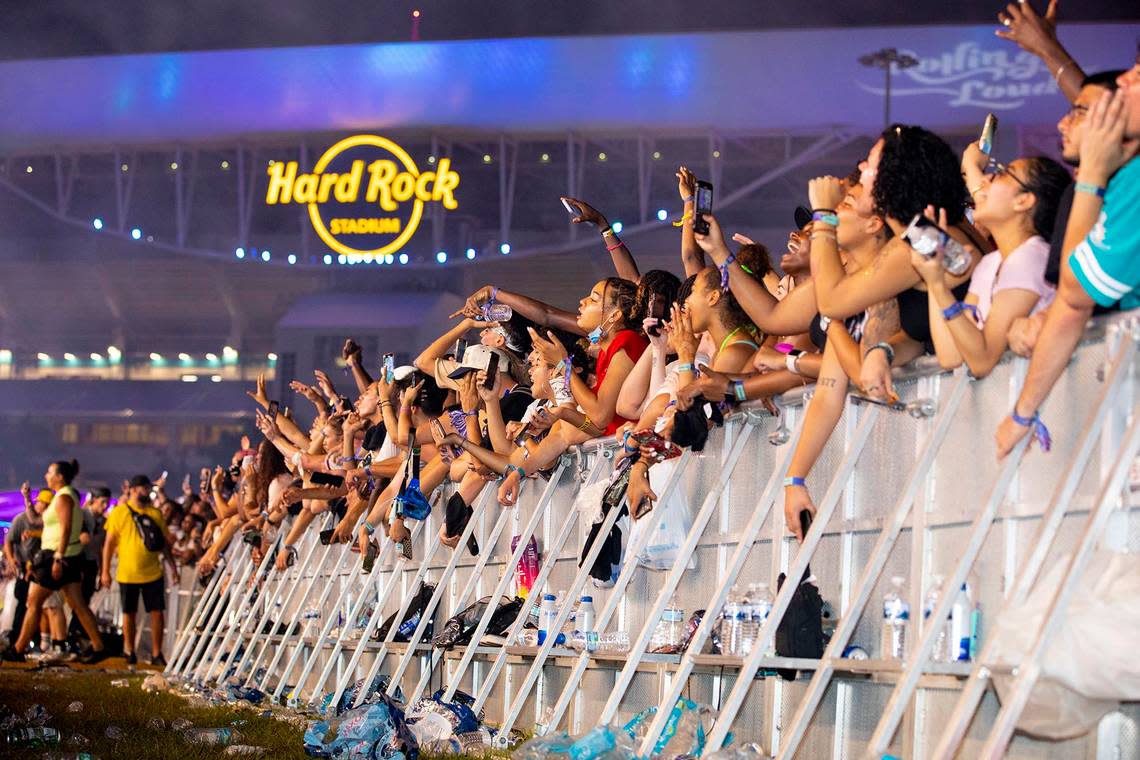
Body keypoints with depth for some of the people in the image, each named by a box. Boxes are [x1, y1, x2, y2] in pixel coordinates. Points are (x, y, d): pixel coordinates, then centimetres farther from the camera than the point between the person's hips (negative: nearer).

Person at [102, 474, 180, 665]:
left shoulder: (155, 513, 7)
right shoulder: (119, 512, -2)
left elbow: (165, 542, 12)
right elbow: (109, 543, -1)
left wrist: (173, 567, 7)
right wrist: (105, 571, -4)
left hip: (153, 573, 2)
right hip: (128, 574, -2)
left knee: (157, 612, -1)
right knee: (129, 613, 7)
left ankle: (157, 654, 6)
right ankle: (129, 652, 21)